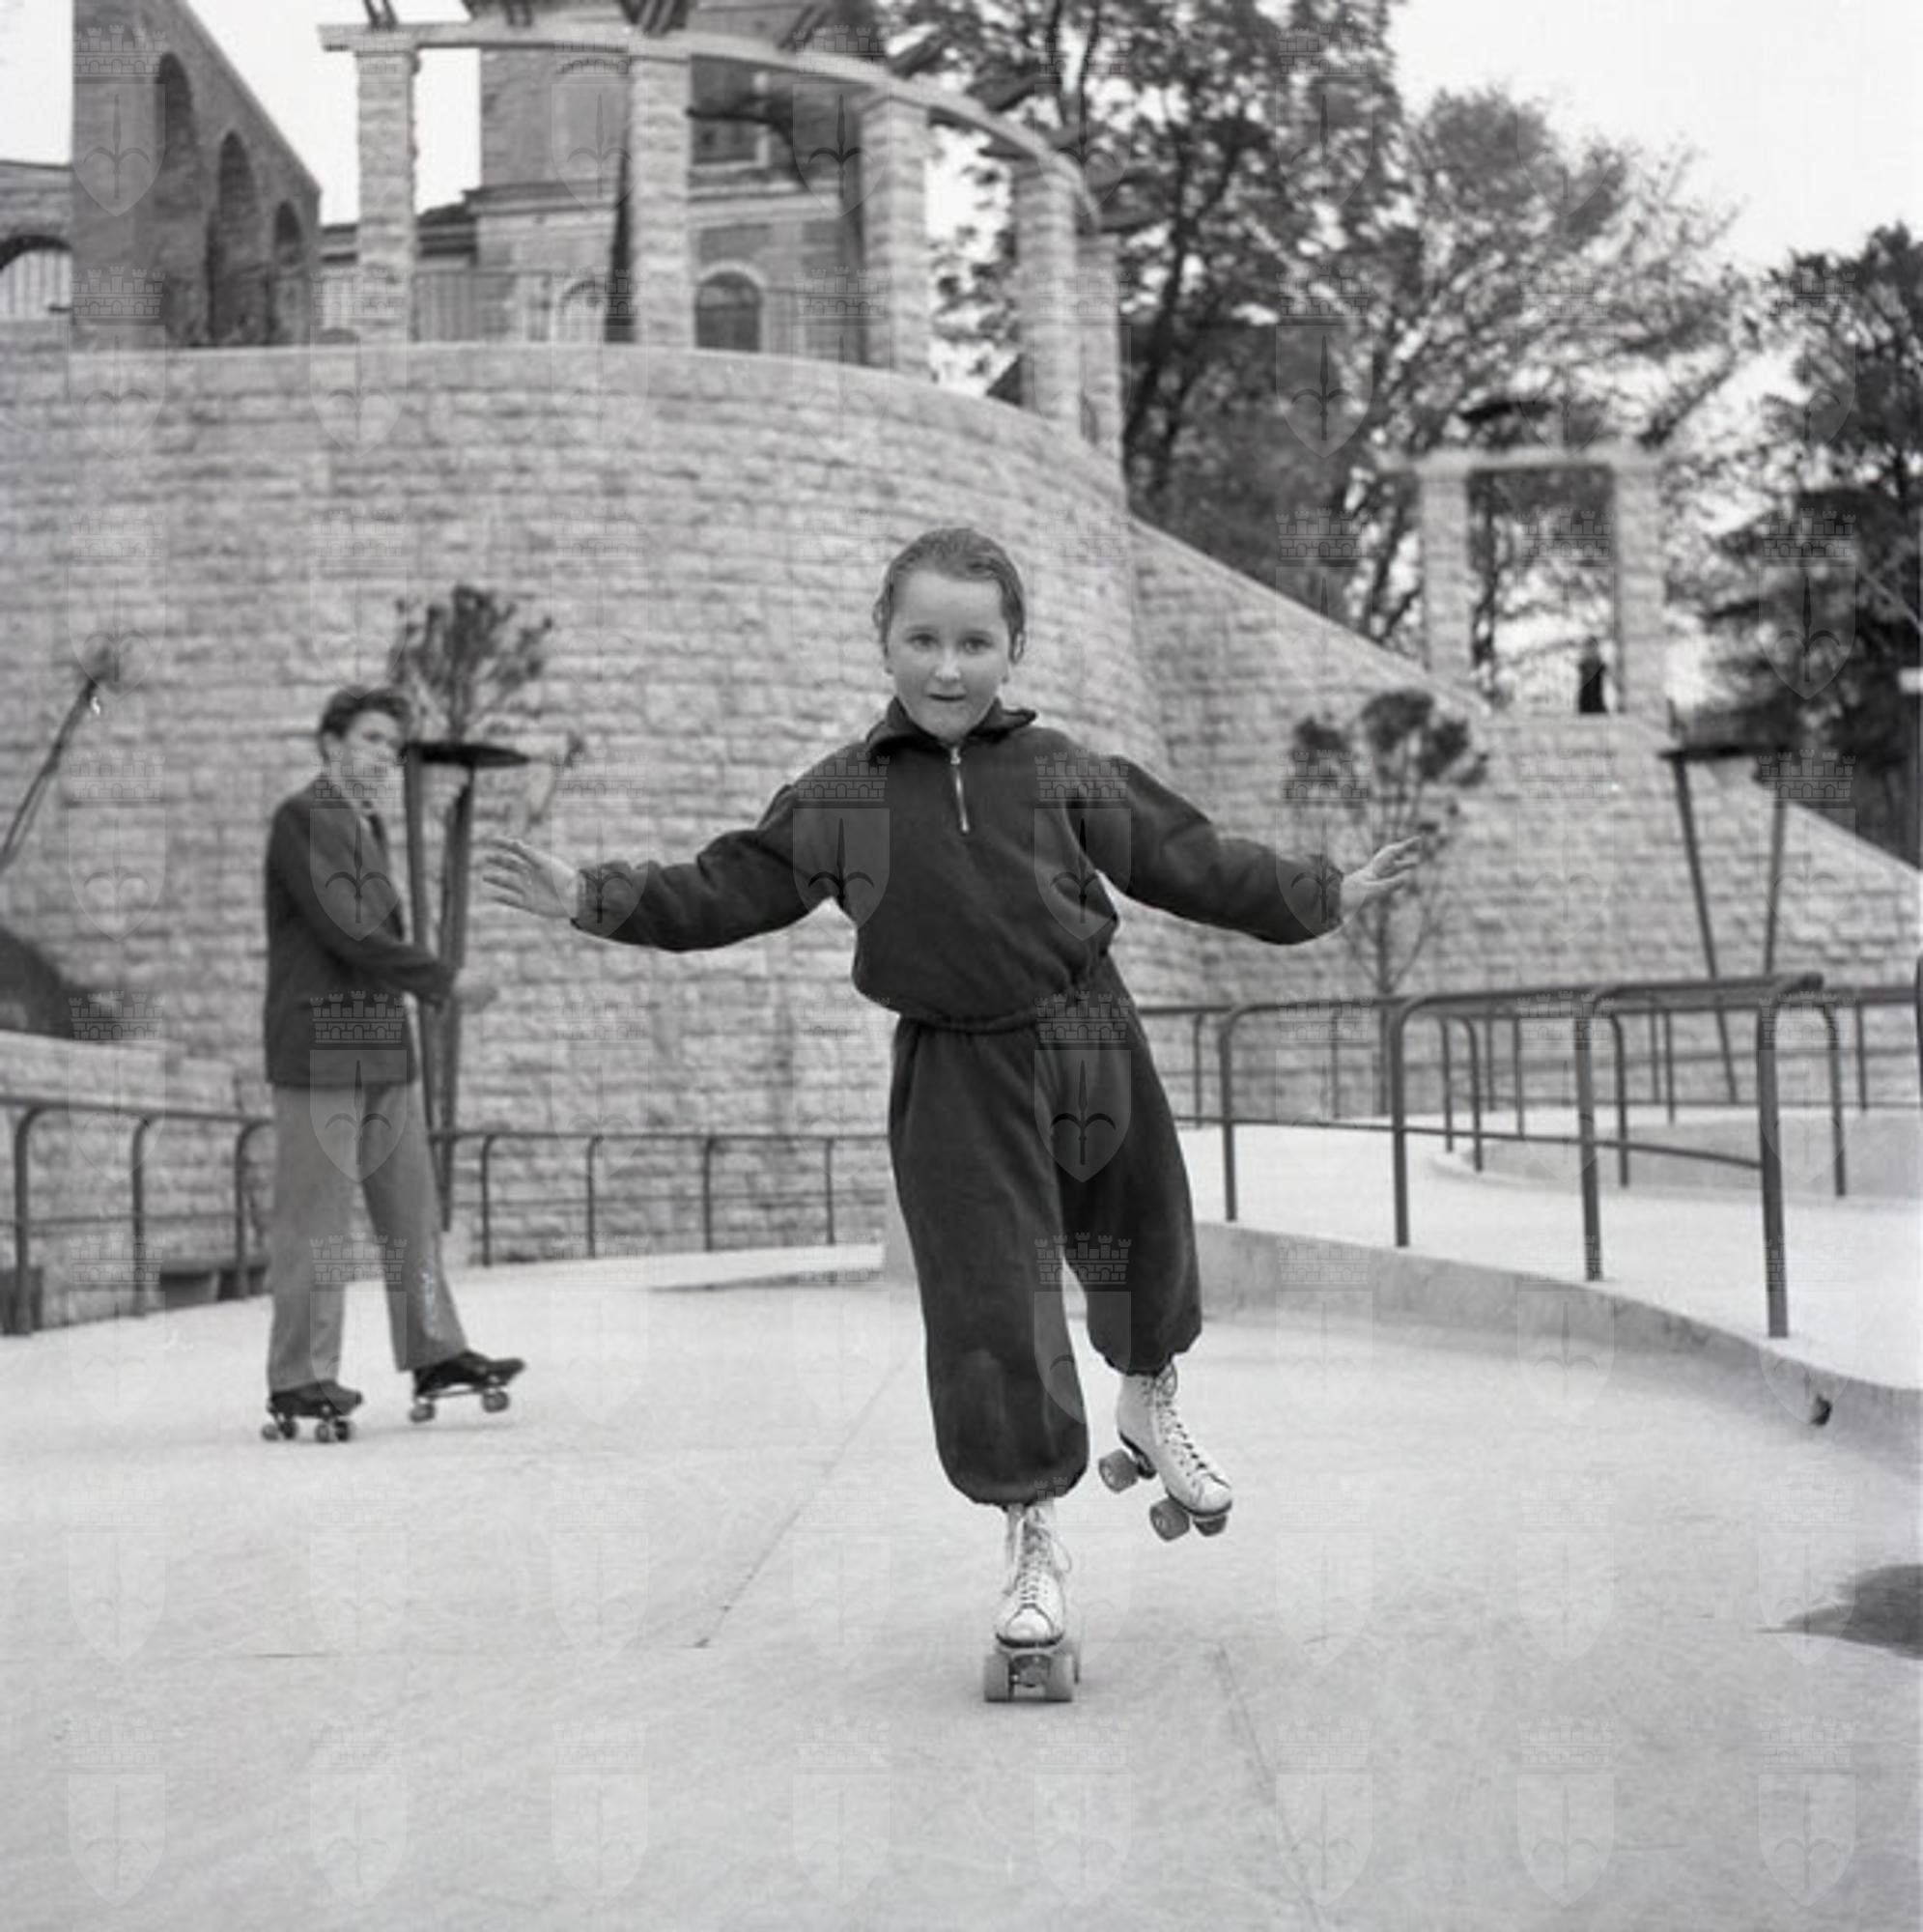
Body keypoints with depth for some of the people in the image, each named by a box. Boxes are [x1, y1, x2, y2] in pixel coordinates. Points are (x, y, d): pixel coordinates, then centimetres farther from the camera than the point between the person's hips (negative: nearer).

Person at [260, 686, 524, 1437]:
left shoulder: (369, 827, 18)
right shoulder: (302, 818, -9)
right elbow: (346, 932, -16)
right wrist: (446, 981, -11)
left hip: (384, 1048, 8)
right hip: (319, 1048, -8)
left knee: (412, 1209, 11)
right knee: (315, 1220, -4)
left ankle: (434, 1353, 18)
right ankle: (298, 1380, 1)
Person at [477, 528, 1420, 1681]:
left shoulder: (1065, 773, -1)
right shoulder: (834, 800, -2)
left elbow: (1192, 864, 5)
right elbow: (724, 894, 2)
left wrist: (1331, 895, 7)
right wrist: (592, 900, -7)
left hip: (1091, 1038, 2)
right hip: (959, 1076, -2)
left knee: (1143, 1237, 19)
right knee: (991, 1306, -6)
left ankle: (1151, 1408, 51)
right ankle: (1035, 1542, 9)